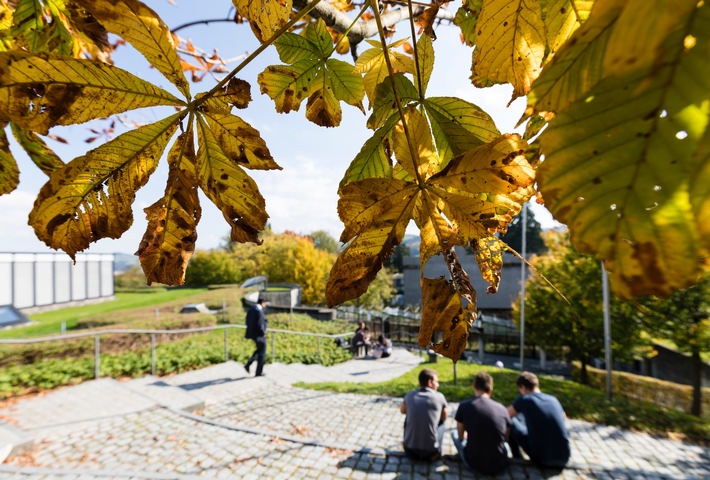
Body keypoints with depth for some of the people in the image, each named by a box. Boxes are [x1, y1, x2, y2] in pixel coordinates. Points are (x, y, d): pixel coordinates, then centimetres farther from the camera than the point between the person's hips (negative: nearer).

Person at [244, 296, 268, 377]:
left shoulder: (250, 310, 6)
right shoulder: (259, 311, -22)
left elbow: (248, 323, 10)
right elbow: (259, 325, -26)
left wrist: (252, 331, 14)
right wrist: (263, 333, -12)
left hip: (252, 334, 9)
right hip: (259, 335, -9)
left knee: (259, 350, 26)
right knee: (261, 353, 8)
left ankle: (248, 364, 16)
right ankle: (258, 372, 17)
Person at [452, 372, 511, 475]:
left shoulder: (464, 406, -10)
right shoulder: (502, 408, -5)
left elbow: (461, 436, 5)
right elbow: (505, 438, 12)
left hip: (474, 462, -3)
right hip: (499, 465, 3)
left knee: (454, 432, 22)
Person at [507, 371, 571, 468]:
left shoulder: (524, 399, -7)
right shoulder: (553, 399, 6)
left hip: (542, 459, -4)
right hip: (564, 458, 5)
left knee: (512, 423, 12)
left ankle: (517, 460, 24)